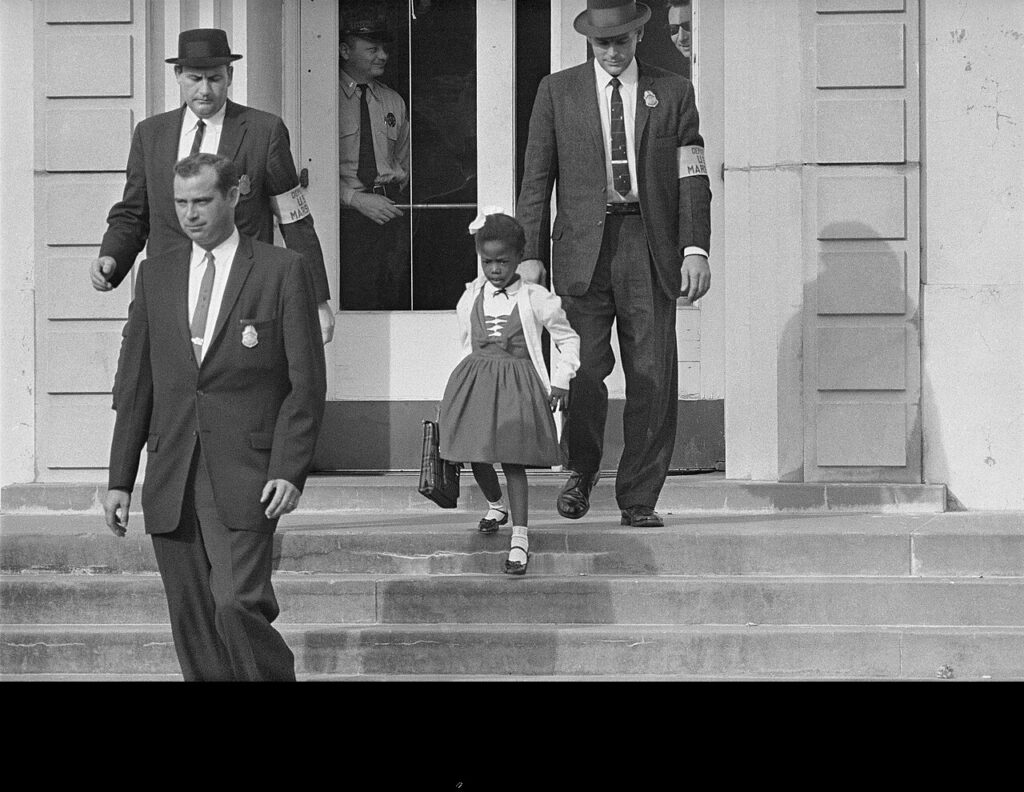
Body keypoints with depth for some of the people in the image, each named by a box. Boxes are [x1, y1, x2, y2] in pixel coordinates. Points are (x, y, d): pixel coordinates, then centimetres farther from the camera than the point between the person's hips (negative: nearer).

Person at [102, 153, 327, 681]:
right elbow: (134, 384, 13)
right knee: (192, 627, 5)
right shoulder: (155, 275, 13)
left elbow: (307, 383, -2)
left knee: (238, 607, -18)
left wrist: (290, 470, -11)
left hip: (245, 478, -4)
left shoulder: (282, 271, 1)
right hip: (171, 481, 4)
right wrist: (120, 479, 8)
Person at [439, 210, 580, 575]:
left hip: (518, 384, -4)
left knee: (512, 458, -11)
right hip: (475, 378, 4)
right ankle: (496, 506, 39)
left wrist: (560, 380, -1)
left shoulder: (535, 299, -4)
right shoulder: (471, 297, 6)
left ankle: (520, 536, -11)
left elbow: (568, 340, 5)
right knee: (476, 456, 8)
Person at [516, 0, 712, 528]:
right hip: (584, 247, -1)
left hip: (650, 247, 1)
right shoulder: (557, 91, 10)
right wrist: (531, 254, 0)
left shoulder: (673, 93, 11)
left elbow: (692, 179, 7)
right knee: (584, 368, -11)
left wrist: (696, 248, -5)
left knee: (653, 379, -3)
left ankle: (639, 499, 6)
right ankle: (581, 470, 14)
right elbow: (536, 179, 8)